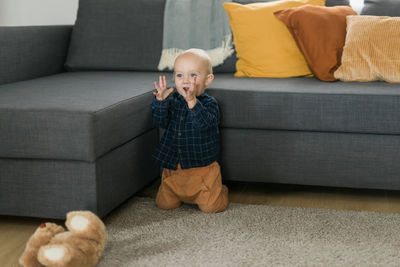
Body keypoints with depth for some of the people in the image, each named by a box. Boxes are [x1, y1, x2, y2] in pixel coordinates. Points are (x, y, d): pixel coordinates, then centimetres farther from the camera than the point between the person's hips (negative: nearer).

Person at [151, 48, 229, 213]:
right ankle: (183, 194, 33)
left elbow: (204, 123, -30)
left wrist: (192, 101, -44)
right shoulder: (172, 100, 1)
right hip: (173, 167, 4)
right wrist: (160, 100, -25)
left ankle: (219, 191, 25)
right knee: (164, 204, 2)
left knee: (210, 207, -9)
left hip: (202, 168, -4)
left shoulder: (209, 103, -11)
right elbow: (159, 122, -9)